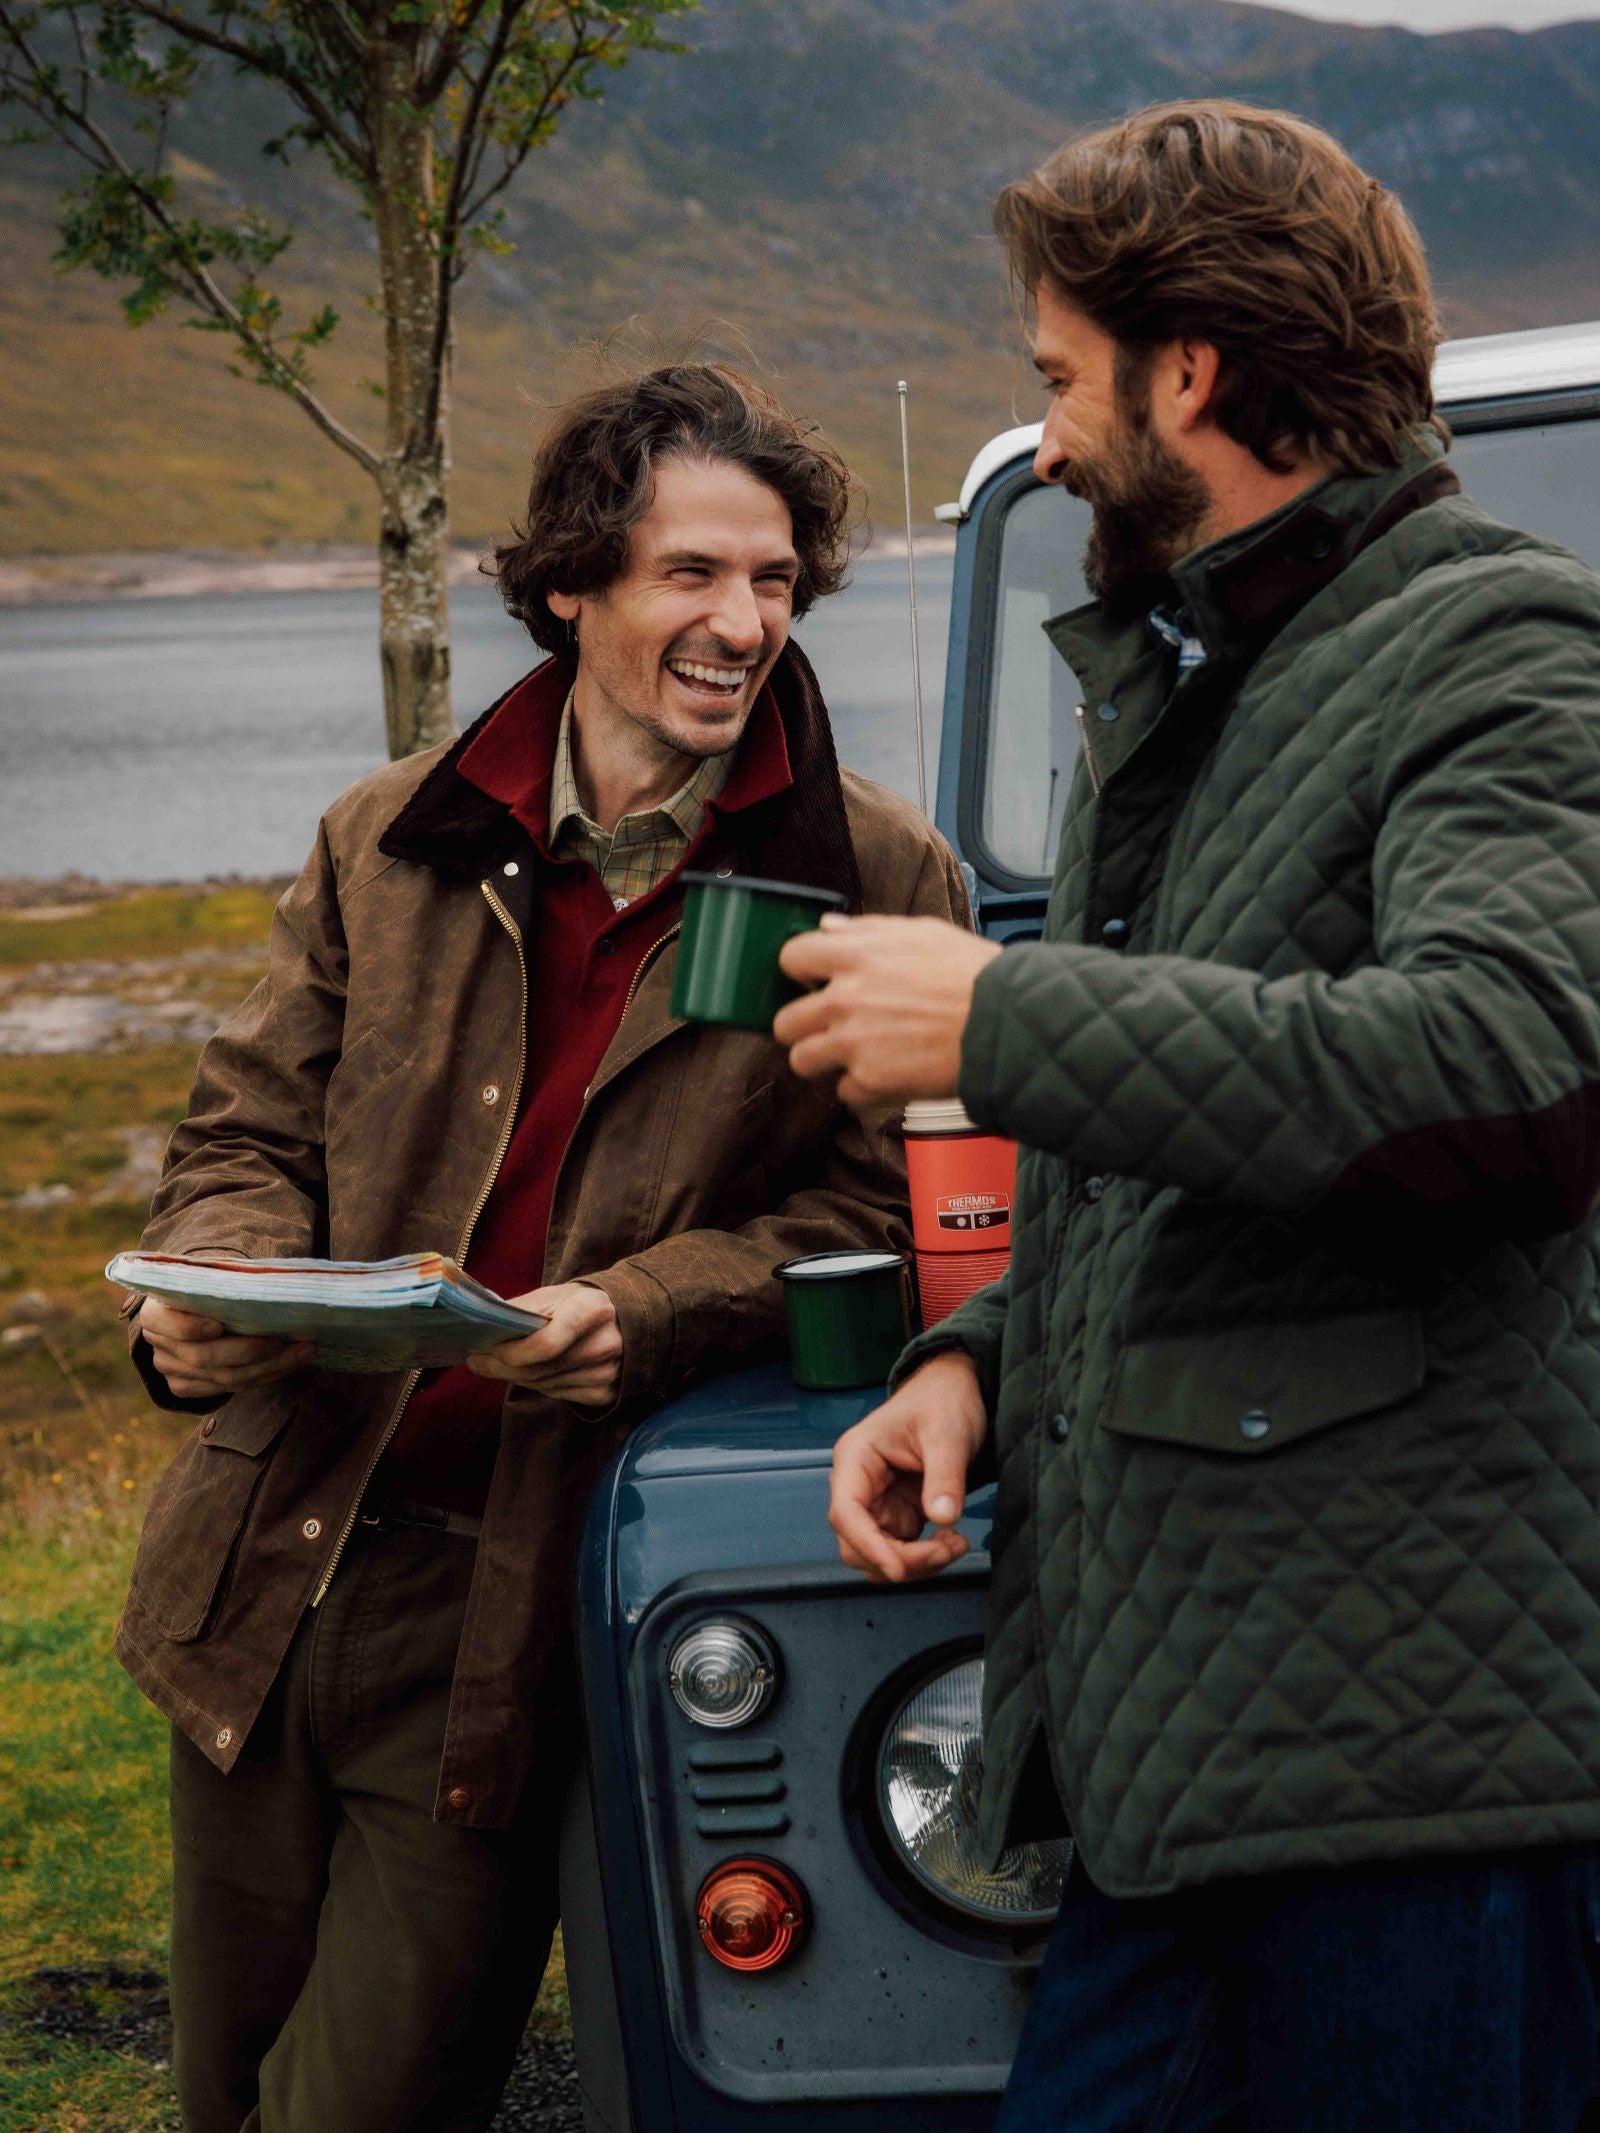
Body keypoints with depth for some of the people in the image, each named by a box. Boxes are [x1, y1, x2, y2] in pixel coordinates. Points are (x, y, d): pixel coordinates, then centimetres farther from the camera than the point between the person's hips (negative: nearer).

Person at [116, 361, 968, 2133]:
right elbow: (250, 1133, 10)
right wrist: (206, 1293, -11)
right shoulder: (388, 843, 5)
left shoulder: (881, 889, -5)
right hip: (271, 1570, 4)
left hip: (511, 1604, -4)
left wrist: (634, 1317, -22)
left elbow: (866, 1213, -6)